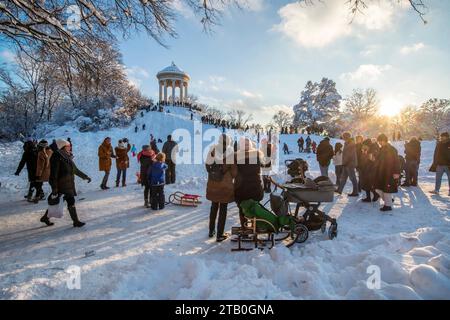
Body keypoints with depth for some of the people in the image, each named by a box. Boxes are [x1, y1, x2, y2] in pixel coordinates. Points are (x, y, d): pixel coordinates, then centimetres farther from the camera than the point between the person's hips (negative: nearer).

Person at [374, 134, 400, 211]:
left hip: (389, 174, -8)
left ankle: (388, 205, 12)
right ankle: (387, 201, 26)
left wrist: (396, 173, -22)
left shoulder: (392, 150, -12)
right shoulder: (381, 149, 11)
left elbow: (396, 162, -16)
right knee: (378, 189, 8)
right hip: (381, 174, 8)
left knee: (387, 190, -1)